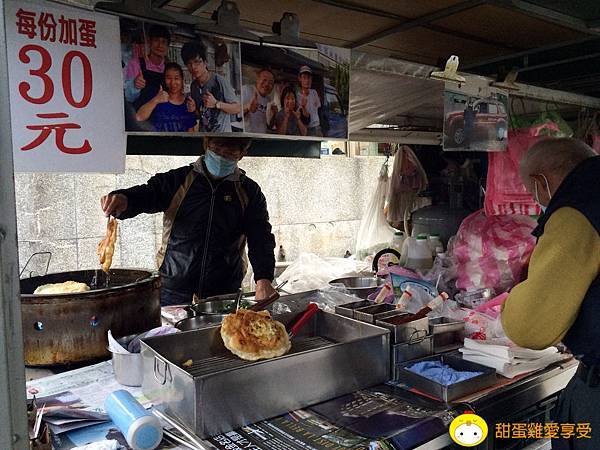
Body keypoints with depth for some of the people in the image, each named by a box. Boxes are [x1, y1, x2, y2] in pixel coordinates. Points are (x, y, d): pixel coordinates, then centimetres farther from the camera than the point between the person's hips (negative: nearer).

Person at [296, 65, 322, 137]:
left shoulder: (314, 93, 6)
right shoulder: (298, 97, -11)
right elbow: (306, 120, -16)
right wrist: (303, 107, -34)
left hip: (317, 128, 5)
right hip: (307, 130, -5)